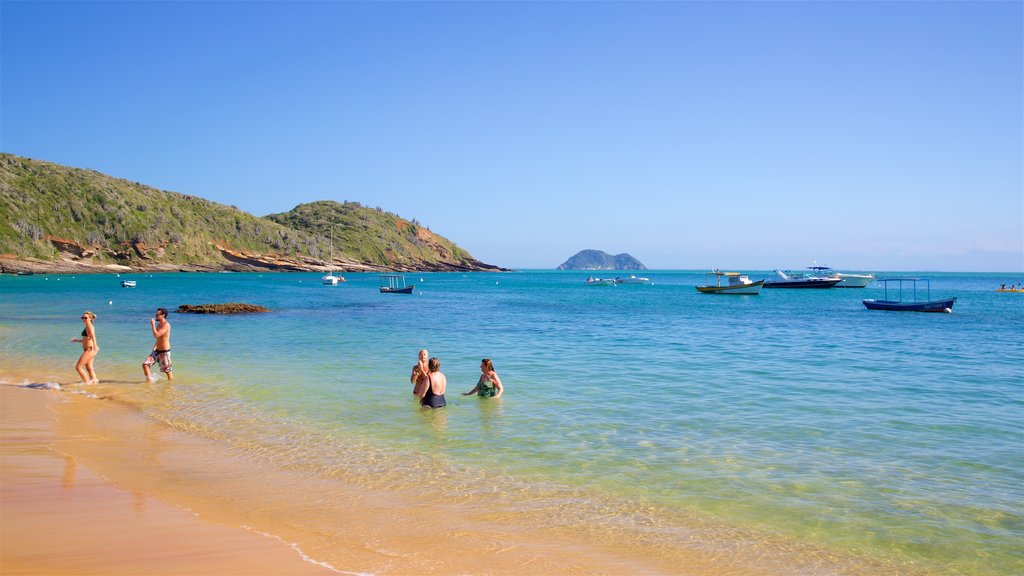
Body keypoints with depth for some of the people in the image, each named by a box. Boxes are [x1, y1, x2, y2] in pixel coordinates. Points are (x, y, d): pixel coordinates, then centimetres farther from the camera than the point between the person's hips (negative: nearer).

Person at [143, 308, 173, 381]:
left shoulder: (166, 325, -18)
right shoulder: (159, 324, 10)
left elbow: (156, 335, -27)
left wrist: (152, 324, -19)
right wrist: (155, 346, 17)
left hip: (164, 352, -8)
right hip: (157, 351, 8)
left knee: (167, 371, 2)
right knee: (145, 365, -1)